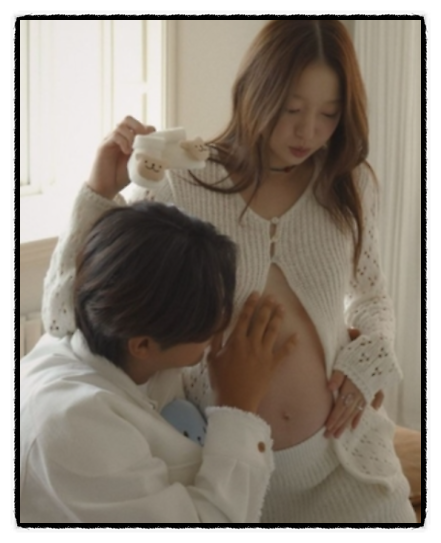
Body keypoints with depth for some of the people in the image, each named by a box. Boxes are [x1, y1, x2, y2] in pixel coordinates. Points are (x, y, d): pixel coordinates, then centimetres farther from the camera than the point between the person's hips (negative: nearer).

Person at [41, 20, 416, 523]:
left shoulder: (351, 186, -2)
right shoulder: (181, 186, -14)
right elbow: (64, 315, -15)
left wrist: (366, 362, -3)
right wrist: (100, 190, -24)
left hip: (338, 454, 3)